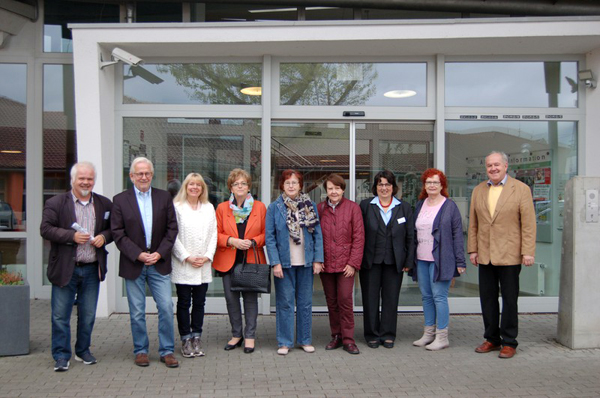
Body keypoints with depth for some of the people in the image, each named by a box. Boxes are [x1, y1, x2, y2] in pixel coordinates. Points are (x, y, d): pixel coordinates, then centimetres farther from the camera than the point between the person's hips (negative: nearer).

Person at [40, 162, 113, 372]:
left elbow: (113, 228, 13)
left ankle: (83, 350, 29)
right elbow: (46, 229, -9)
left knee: (88, 315, 13)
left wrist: (104, 236, -9)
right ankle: (61, 355, 14)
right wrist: (72, 236, -19)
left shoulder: (104, 204, 7)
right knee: (60, 315, 3)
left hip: (92, 269, 3)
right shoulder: (55, 203, -3)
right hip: (65, 269, -3)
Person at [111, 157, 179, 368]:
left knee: (166, 307, -1)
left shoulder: (164, 197, 5)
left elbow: (172, 228, 4)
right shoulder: (120, 200, 1)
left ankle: (167, 351, 12)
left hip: (159, 262, 1)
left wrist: (160, 253, -8)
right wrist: (138, 255, -13)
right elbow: (118, 233, -4)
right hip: (133, 264, -1)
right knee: (137, 312, 7)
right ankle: (140, 351, 22)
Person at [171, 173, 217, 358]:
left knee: (199, 302, 8)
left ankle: (196, 338, 16)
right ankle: (186, 340, 11)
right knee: (184, 303, 3)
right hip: (183, 265, -4)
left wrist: (207, 256, -4)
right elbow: (173, 235, -7)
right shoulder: (177, 207, -3)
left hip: (203, 265, 4)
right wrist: (187, 257, -11)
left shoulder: (209, 208, 11)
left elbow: (213, 234, 8)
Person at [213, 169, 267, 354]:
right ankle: (236, 334, 21)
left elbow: (266, 234, 5)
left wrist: (253, 242, -13)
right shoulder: (222, 208, 7)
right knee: (231, 299, 5)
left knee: (250, 298, 1)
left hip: (252, 260, -1)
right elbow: (216, 234, 5)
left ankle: (250, 336, 13)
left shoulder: (260, 207, 5)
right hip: (228, 261, 1)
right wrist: (232, 241, -12)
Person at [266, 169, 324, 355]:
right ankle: (284, 342, 14)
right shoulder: (274, 207, -1)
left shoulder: (310, 206, 5)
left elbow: (318, 234, 5)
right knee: (285, 303, 3)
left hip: (306, 262, 2)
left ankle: (305, 340, 23)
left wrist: (318, 259, -2)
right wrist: (275, 262, -11)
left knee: (305, 302, 10)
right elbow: (270, 237, -3)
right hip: (284, 262, -2)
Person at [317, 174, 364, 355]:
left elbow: (359, 237, -2)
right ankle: (336, 336, 21)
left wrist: (353, 263, -8)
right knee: (331, 302, 9)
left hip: (345, 264, -3)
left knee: (345, 300, -6)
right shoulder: (319, 208, 6)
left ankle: (348, 339, 5)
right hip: (325, 263, 3)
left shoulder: (353, 208, 0)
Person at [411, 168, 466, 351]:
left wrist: (460, 261, -9)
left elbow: (457, 234, -5)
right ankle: (429, 333, 20)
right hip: (421, 259, 6)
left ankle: (442, 337, 5)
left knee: (439, 296, -4)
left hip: (440, 259, -6)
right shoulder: (420, 205, 13)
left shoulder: (450, 206, -3)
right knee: (426, 296, 11)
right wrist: (411, 258, 11)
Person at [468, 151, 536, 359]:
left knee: (509, 300, 4)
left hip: (509, 255, -4)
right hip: (485, 255, 4)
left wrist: (528, 252, -10)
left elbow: (528, 223, -5)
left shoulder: (521, 189, -2)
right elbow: (473, 223, 11)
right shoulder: (478, 191, 10)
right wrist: (473, 250, 6)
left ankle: (509, 342, 14)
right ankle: (492, 339, 21)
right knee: (487, 299, 9)